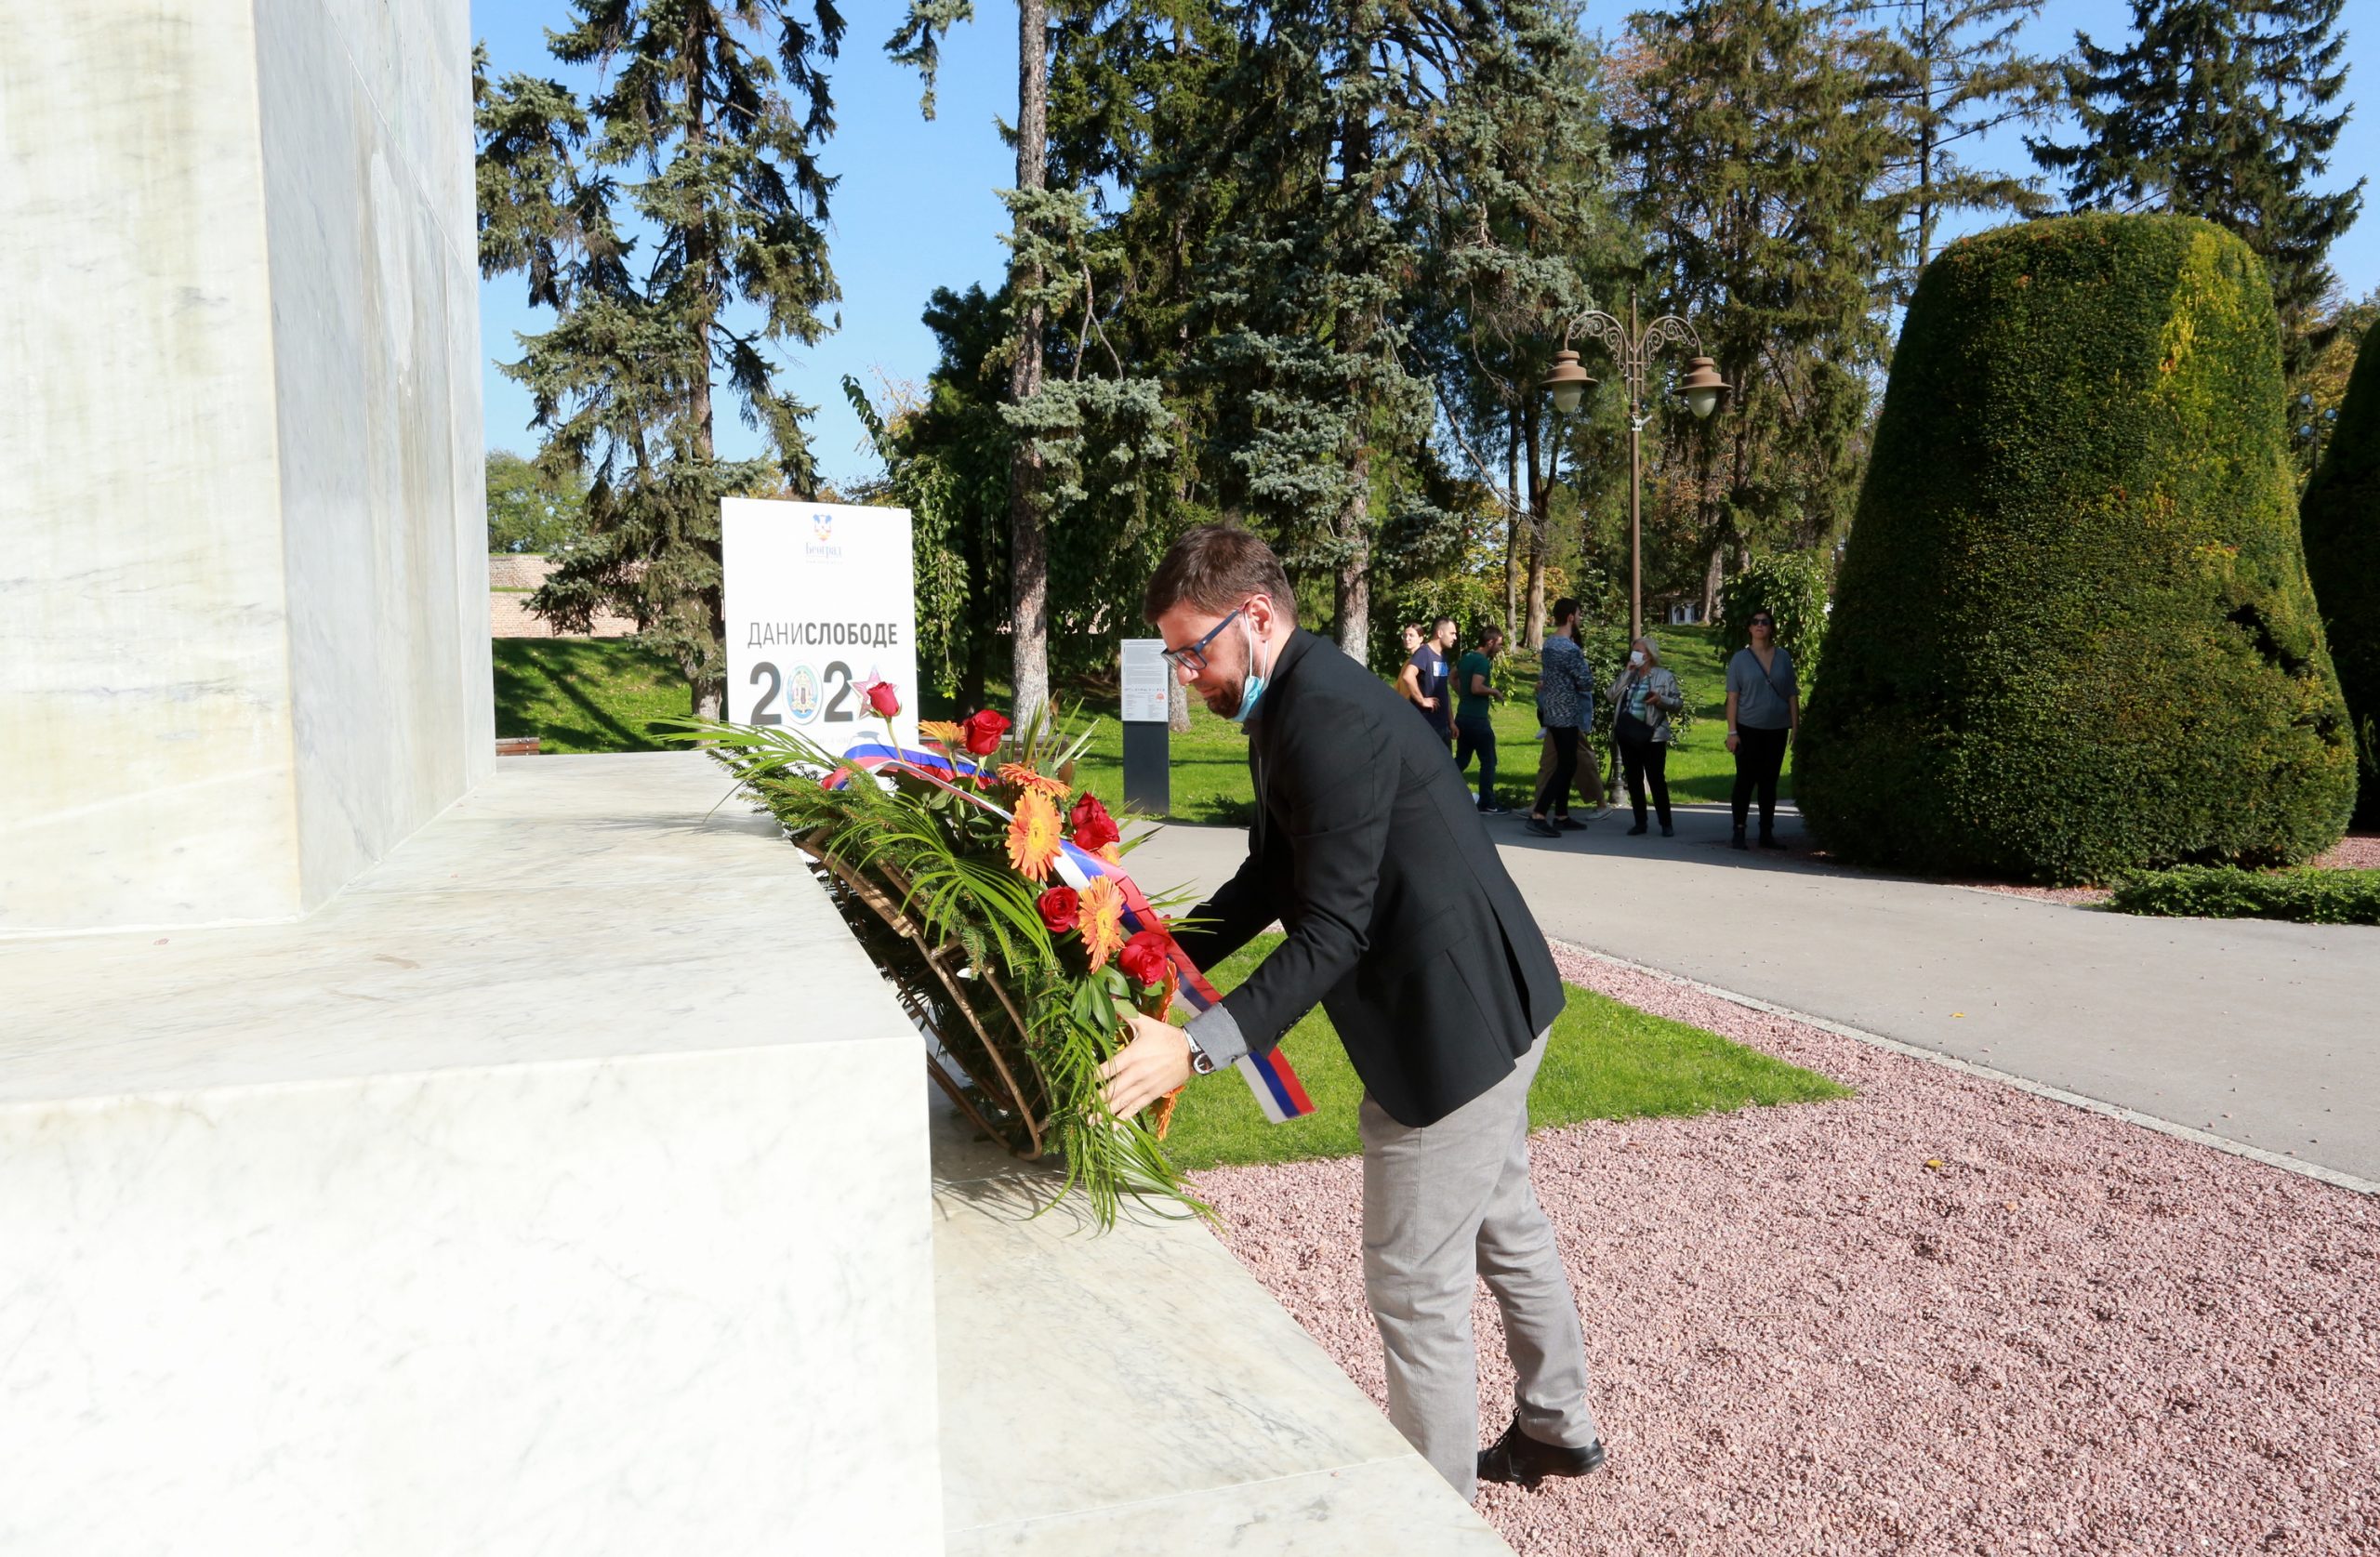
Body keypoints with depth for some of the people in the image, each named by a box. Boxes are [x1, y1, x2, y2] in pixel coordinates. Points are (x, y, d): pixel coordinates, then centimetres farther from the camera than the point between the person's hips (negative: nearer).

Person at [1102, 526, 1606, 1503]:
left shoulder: (1328, 717, -25)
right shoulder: (1293, 704, 8)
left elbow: (1332, 932, -28)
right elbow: (1272, 874, 13)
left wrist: (1197, 1049, -31)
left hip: (1457, 1016, -11)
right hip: (1485, 1001, 11)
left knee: (1413, 1281, 3)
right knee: (1501, 1222, 26)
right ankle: (1558, 1428, 47)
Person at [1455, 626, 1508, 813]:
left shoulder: (1465, 658, 11)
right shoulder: (1483, 662, -17)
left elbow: (1454, 677, 27)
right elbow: (1476, 687, -28)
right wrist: (1495, 692, -12)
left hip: (1462, 716, 9)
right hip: (1477, 719, -9)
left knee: (1461, 760, 15)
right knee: (1488, 762, 2)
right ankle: (1487, 805, 5)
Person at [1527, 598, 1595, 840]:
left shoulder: (1549, 642, 10)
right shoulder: (1569, 648, -19)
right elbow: (1587, 683, -16)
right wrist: (1590, 676, 4)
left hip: (1553, 712, 9)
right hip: (1565, 714, -9)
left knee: (1567, 764, 15)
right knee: (1565, 766, -7)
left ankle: (1561, 816, 19)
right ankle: (1538, 816, -12)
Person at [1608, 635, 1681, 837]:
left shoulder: (1664, 675, 0)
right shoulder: (1628, 675, 13)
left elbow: (1678, 702, -2)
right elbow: (1613, 696, 1)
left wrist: (1660, 699, -21)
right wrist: (1627, 673, -4)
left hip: (1651, 735, -5)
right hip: (1627, 733, 5)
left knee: (1656, 779, -4)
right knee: (1634, 779, 7)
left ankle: (1666, 824, 3)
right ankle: (1640, 822, 14)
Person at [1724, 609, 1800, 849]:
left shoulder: (1783, 656, 5)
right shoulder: (1740, 658, -1)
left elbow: (1792, 694, 7)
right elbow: (1732, 697, -4)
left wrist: (1795, 726, 2)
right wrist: (1732, 731, -10)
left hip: (1777, 730, 2)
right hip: (1749, 729, -2)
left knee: (1769, 782, 8)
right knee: (1745, 780, -1)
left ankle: (1767, 833, 15)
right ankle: (1739, 832, 5)